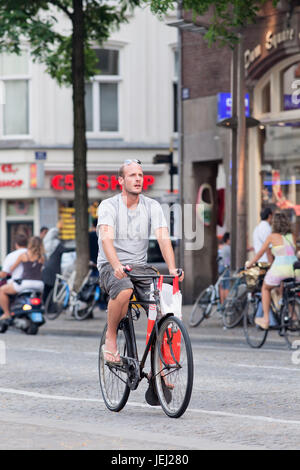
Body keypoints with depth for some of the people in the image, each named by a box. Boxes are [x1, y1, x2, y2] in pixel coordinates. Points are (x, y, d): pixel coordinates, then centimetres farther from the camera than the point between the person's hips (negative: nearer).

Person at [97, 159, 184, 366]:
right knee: (124, 290, -38)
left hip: (140, 266, 3)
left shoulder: (152, 206, 2)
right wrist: (117, 266, -42)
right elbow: (106, 238, -23)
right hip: (111, 266, -3)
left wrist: (172, 269, -28)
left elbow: (163, 238, -10)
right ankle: (111, 339, -13)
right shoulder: (109, 206, -7)